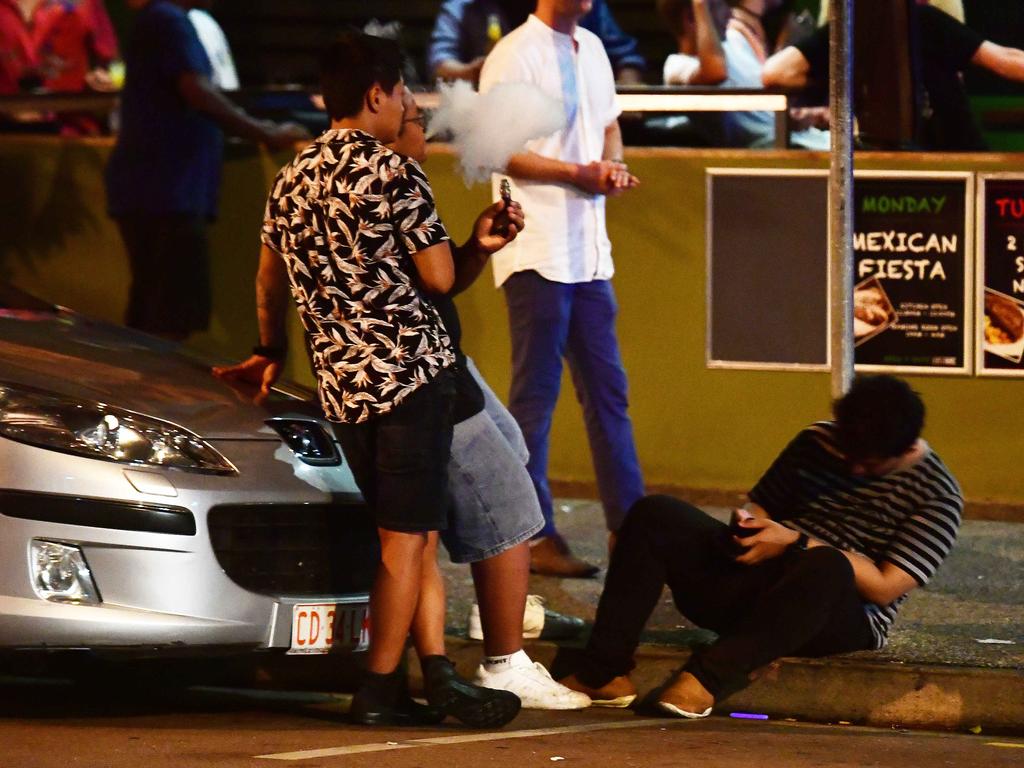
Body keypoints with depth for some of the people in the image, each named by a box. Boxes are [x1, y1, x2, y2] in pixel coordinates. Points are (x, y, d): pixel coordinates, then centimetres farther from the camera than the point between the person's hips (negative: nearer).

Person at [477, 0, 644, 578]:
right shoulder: (515, 55, -11)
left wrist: (612, 165, 1)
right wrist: (579, 174, -18)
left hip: (589, 250, 8)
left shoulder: (591, 49, 14)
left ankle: (629, 524, 19)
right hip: (538, 252, -8)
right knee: (536, 395, -4)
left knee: (608, 388, 12)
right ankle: (535, 536, 0)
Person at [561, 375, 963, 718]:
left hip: (841, 622, -5)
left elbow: (885, 587, -14)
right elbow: (760, 505, 20)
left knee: (825, 567, -42)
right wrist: (748, 524, -6)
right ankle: (603, 672, -26)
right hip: (757, 580, 5)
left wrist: (796, 542, -21)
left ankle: (708, 677, -46)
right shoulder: (817, 443, 10)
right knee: (655, 515, -16)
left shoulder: (939, 497, -6)